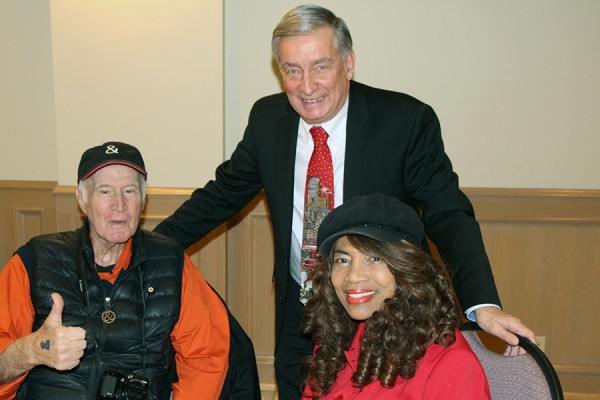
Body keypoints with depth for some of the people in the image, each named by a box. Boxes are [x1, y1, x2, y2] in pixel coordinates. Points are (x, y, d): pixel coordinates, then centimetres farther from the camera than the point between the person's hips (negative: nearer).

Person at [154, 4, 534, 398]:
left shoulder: (408, 122, -16)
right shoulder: (267, 118, -5)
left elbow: (448, 215, -17)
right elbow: (223, 194, 5)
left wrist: (483, 304, -32)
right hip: (297, 316, 3)